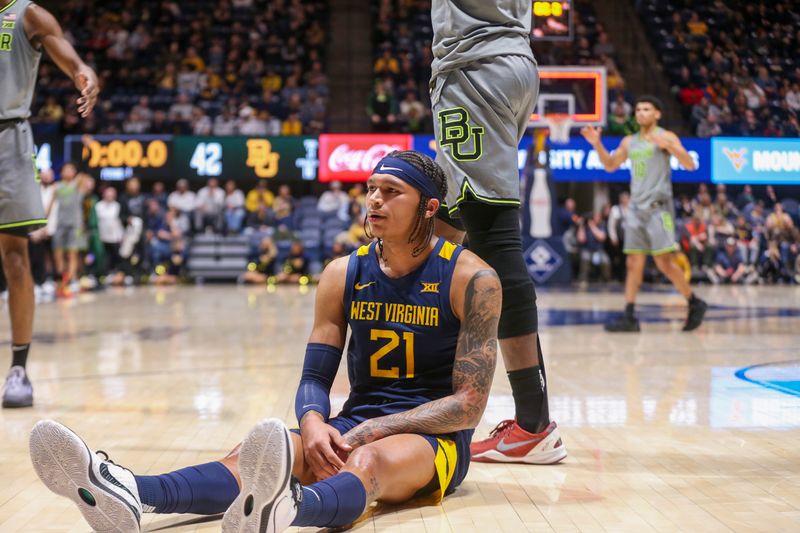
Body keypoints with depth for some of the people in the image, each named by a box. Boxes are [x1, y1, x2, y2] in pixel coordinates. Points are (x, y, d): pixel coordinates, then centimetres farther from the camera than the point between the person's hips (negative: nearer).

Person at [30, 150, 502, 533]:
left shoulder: (473, 279, -8)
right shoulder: (343, 274, 6)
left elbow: (468, 405, -12)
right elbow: (315, 376, 5)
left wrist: (367, 432, -20)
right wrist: (313, 423, -20)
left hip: (435, 437, -4)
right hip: (356, 428, 4)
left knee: (368, 460, -40)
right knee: (265, 453, -28)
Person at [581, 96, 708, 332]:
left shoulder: (666, 137, -3)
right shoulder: (629, 142, 15)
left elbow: (690, 165, -12)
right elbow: (610, 165, 25)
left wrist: (667, 146, -26)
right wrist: (597, 144, 10)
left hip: (658, 207, -6)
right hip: (636, 208, 6)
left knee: (665, 262, -10)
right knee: (634, 263, 2)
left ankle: (695, 304, 6)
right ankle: (629, 317, 2)